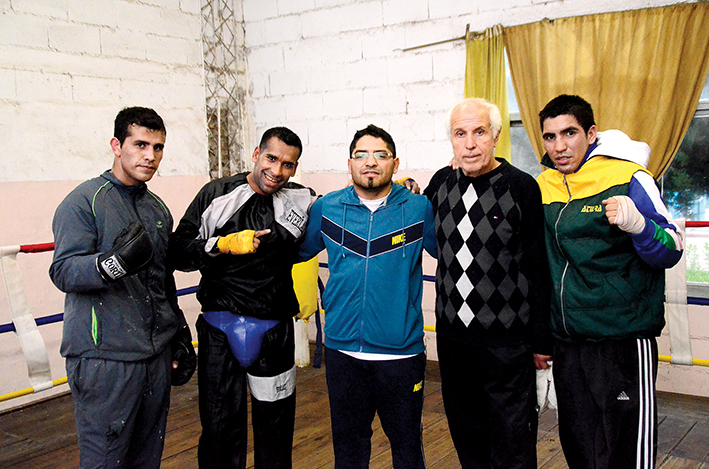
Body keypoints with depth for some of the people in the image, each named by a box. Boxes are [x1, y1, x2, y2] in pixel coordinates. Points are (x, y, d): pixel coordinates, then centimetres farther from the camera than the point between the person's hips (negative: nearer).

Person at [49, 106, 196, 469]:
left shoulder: (158, 208, 15)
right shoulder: (84, 201, -7)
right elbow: (63, 271, -18)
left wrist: (180, 336, 22)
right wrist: (116, 263, -35)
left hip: (157, 356, 7)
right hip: (104, 358, -7)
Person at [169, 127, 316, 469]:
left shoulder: (302, 201, 2)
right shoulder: (216, 194, -2)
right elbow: (179, 251, -4)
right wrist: (223, 245, -19)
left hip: (274, 332, 1)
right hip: (220, 328, -1)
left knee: (276, 425, 13)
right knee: (220, 425, 7)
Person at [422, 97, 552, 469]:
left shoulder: (522, 187, -10)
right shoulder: (441, 183, 4)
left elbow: (539, 270, -8)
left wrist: (541, 341, -6)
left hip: (507, 342, -5)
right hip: (451, 334, 5)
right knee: (466, 437, 19)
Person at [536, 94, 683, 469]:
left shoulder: (628, 178, -8)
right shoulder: (542, 187, 8)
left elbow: (671, 252, -9)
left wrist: (636, 224, -29)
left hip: (623, 341, -5)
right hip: (566, 344, 5)